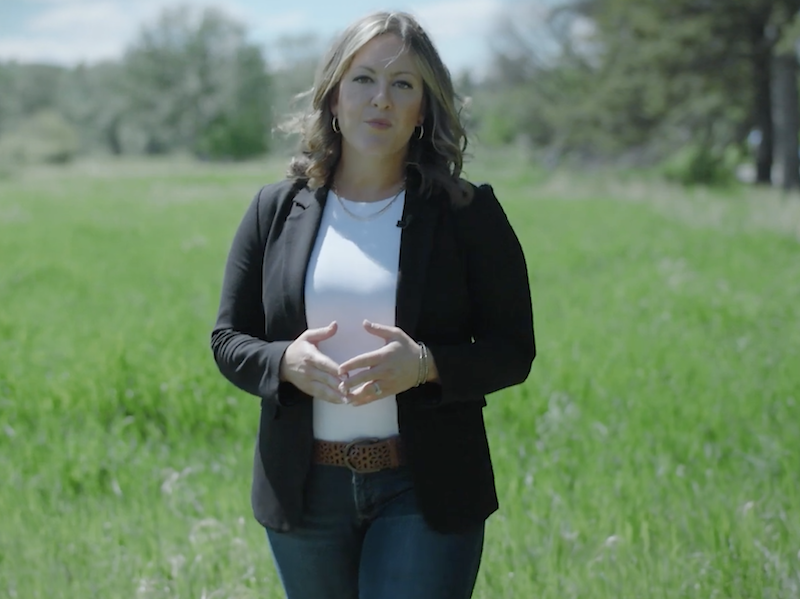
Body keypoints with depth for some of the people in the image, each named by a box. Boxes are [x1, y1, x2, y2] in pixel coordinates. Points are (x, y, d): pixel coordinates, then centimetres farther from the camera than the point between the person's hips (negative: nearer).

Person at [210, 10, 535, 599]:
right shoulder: (276, 210, 5)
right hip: (305, 491, 3)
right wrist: (285, 363, -15)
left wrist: (425, 365, -21)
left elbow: (513, 351, -2)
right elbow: (228, 340, 7)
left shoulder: (468, 214, -2)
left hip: (425, 492, -3)